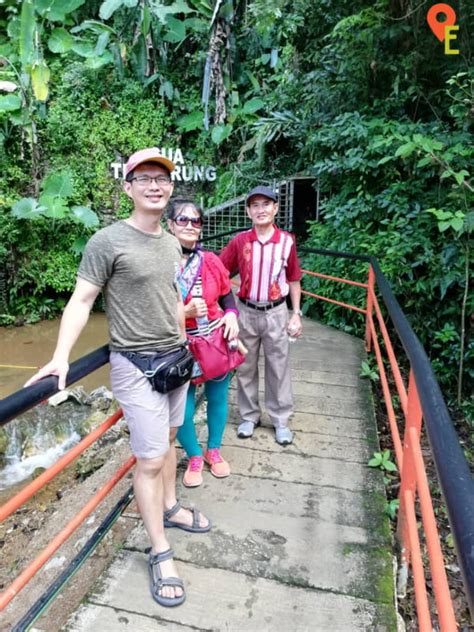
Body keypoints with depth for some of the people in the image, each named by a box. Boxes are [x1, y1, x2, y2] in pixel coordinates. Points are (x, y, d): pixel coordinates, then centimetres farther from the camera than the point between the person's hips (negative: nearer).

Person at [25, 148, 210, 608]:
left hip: (175, 357, 7)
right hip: (137, 364, -6)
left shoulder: (172, 243, 9)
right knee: (150, 459, 0)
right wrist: (61, 356, -25)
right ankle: (160, 555, 16)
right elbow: (80, 301, -14)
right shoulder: (108, 241, -13)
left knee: (169, 439, 20)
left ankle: (170, 508, 41)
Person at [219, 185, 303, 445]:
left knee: (278, 367, 9)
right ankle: (249, 416, 30)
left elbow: (293, 280, 3)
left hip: (276, 313, -1)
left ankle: (280, 419, 25)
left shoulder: (287, 241, -5)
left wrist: (296, 314, 1)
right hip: (246, 312, 1)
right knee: (245, 367, 12)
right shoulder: (239, 241, -4)